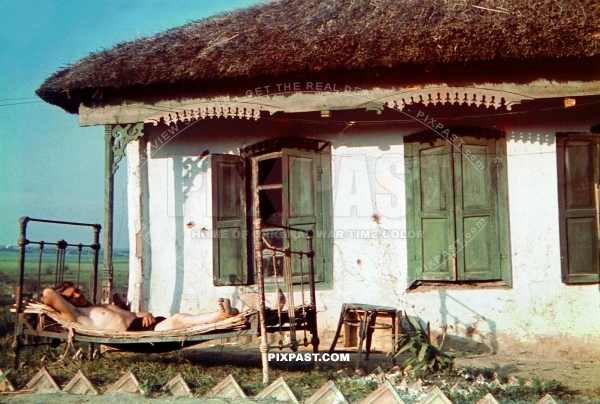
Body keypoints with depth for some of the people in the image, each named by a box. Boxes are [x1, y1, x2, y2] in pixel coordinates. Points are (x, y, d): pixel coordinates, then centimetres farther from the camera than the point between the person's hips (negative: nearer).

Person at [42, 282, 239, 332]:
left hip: (143, 323, 8)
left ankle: (223, 314, -33)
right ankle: (221, 315, -39)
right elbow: (48, 293, -6)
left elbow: (132, 313, 31)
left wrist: (145, 314, 8)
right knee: (175, 320, -27)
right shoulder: (75, 314, 7)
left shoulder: (103, 306, 34)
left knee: (178, 318, -17)